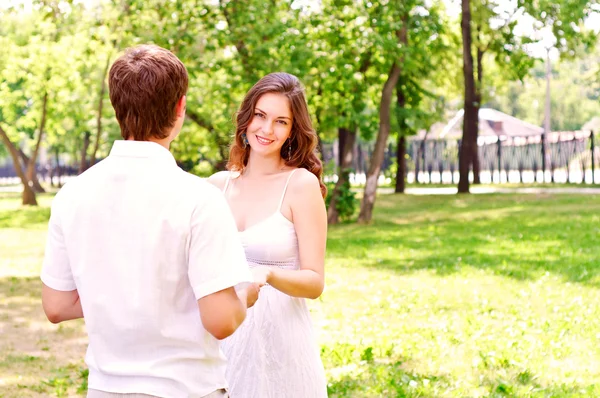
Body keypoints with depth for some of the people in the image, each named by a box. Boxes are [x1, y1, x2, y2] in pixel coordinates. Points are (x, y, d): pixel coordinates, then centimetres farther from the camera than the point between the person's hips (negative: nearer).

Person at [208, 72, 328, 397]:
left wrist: (268, 275, -28)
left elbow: (314, 282, -10)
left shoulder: (302, 184, -8)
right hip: (224, 338, 4)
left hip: (279, 337, -4)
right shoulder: (218, 184, 4)